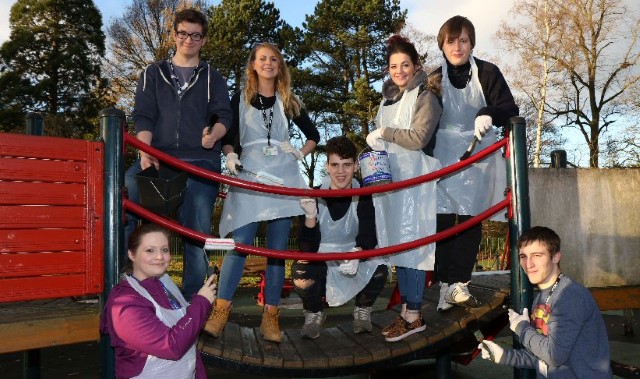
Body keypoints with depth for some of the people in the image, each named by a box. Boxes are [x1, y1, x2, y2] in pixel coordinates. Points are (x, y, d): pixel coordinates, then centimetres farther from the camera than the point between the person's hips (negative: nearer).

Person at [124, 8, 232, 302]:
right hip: (157, 156, 1)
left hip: (199, 161, -1)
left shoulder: (213, 78, 16)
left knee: (197, 233, -4)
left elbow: (224, 116, 2)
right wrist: (145, 152, -12)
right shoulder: (153, 73, 17)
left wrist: (214, 134, -22)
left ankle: (192, 300, 5)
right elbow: (143, 116, 6)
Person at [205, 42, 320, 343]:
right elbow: (227, 137, 12)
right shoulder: (240, 99, 12)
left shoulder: (288, 101, 16)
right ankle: (220, 311, -8)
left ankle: (270, 316, 6)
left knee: (277, 247, 1)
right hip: (250, 177, -1)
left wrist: (300, 154, 7)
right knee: (240, 242, -13)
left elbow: (313, 134, 23)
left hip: (283, 178, 2)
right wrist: (230, 156, -8)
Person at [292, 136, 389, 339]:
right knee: (300, 274, -32)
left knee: (379, 272, -29)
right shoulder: (315, 195, -14)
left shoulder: (363, 196, -10)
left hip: (355, 258, 1)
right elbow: (308, 248, -17)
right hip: (321, 260, -1)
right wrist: (310, 216, -37)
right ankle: (314, 313, 4)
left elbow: (368, 236, -16)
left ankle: (362, 311, 7)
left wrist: (356, 254, -40)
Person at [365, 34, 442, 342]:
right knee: (397, 244, 9)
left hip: (414, 178, -8)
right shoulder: (390, 96, 18)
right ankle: (406, 309, 20)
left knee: (411, 244, -5)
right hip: (388, 176, 8)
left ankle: (414, 315, 5)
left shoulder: (425, 96, -5)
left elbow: (418, 138, -16)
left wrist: (384, 133, -9)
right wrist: (374, 147, 9)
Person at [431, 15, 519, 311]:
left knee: (469, 219, -3)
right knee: (442, 220, -4)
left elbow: (510, 110, -8)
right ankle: (446, 284, 3)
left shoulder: (487, 73, -1)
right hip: (443, 155, 1)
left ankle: (459, 283, 6)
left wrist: (489, 114, -27)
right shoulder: (435, 78, 6)